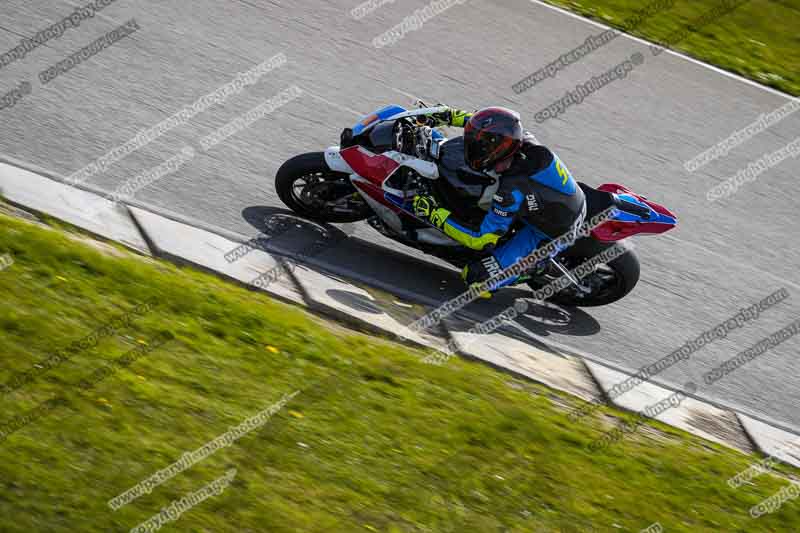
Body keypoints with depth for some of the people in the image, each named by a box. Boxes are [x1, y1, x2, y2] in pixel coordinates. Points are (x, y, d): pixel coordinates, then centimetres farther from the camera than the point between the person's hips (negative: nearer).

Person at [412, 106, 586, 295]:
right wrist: (450, 116, 2)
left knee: (477, 275, -17)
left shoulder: (512, 190, -37)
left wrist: (434, 214, -26)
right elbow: (493, 126, 5)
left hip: (551, 235, -8)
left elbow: (482, 239, -29)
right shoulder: (524, 141, -19)